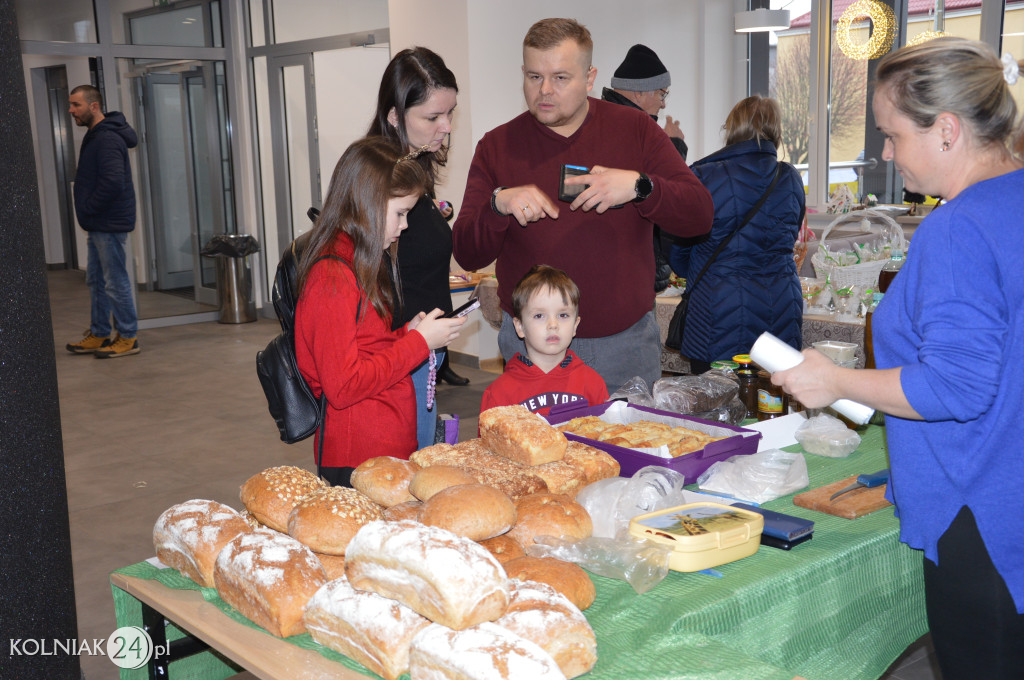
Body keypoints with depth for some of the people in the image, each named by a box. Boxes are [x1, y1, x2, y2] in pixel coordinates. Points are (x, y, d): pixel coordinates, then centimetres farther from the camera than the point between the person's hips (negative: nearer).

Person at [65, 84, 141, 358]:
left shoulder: (107, 140, -18)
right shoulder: (95, 136, 15)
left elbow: (113, 182, -27)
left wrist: (89, 209, -16)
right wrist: (87, 212, 12)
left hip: (109, 224, -10)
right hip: (98, 224, 10)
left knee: (115, 282, -3)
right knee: (96, 281, 16)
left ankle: (128, 338, 6)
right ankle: (99, 335, 25)